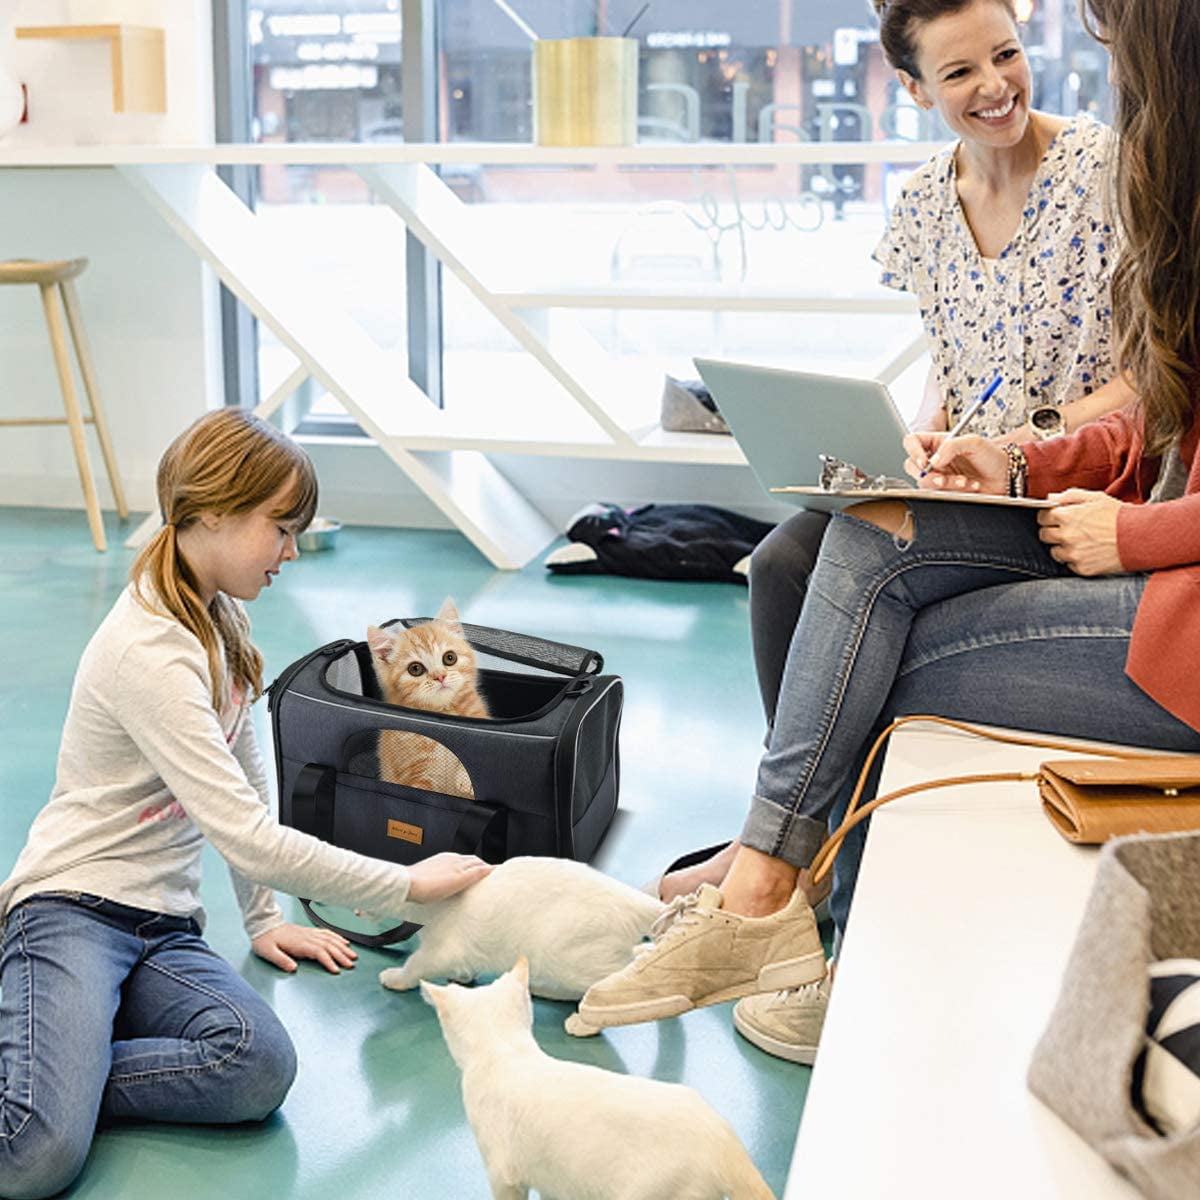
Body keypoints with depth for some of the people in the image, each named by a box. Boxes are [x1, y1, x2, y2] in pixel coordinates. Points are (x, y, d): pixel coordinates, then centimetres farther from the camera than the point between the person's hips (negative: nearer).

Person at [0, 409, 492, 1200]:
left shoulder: (221, 619, 11)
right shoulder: (150, 653, -19)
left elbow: (246, 771, 21)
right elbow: (248, 837, -22)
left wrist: (263, 917, 18)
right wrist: (407, 885, -14)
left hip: (163, 927, 8)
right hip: (74, 907, -8)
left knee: (262, 1068, -26)